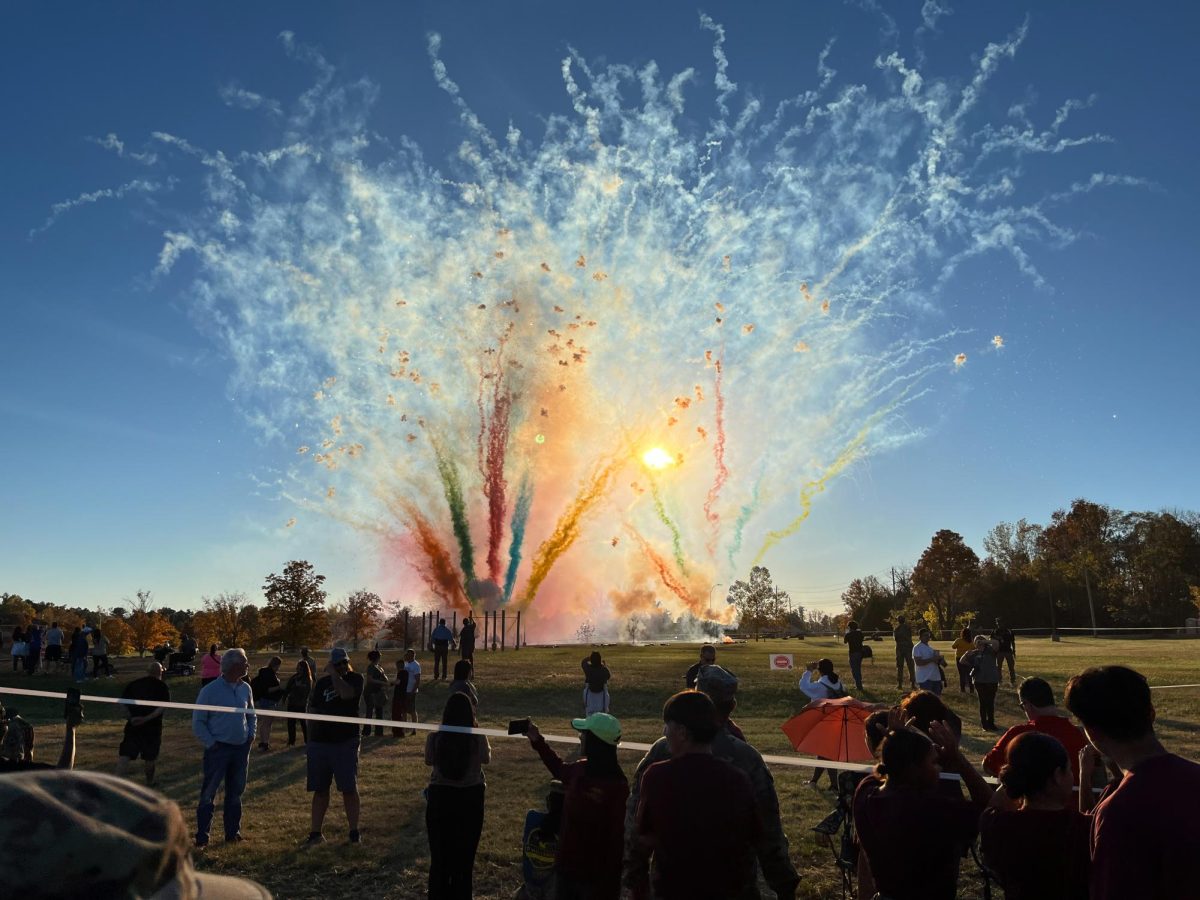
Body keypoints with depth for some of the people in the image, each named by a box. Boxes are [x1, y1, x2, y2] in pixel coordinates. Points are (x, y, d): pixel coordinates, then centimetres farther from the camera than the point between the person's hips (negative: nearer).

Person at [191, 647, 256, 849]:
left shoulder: (245, 689, 4)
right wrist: (211, 744, -11)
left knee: (236, 793, 13)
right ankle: (201, 838, 9)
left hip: (241, 749, 5)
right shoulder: (210, 690, -11)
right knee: (208, 794, 0)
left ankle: (233, 833, 23)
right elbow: (198, 722, -6)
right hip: (218, 749, -5)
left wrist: (251, 736, 6)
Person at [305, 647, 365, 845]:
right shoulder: (322, 682, 10)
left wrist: (334, 674, -13)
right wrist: (310, 739, 10)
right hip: (319, 742, 4)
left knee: (349, 788, -2)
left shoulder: (355, 679, -2)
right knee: (320, 789, 8)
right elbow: (313, 711, 14)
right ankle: (316, 832, 16)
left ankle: (354, 832, 6)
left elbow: (346, 693, -25)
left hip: (345, 742, -3)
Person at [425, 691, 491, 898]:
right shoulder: (478, 739, -14)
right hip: (470, 799, 0)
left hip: (440, 798, 0)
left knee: (439, 856, 17)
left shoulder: (434, 738, -14)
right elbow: (487, 759, 7)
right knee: (465, 857, 15)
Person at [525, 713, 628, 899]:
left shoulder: (616, 785, -23)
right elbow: (560, 769, 24)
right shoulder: (580, 769, -1)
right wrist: (537, 740, 24)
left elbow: (616, 837, -22)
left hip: (596, 875, -7)